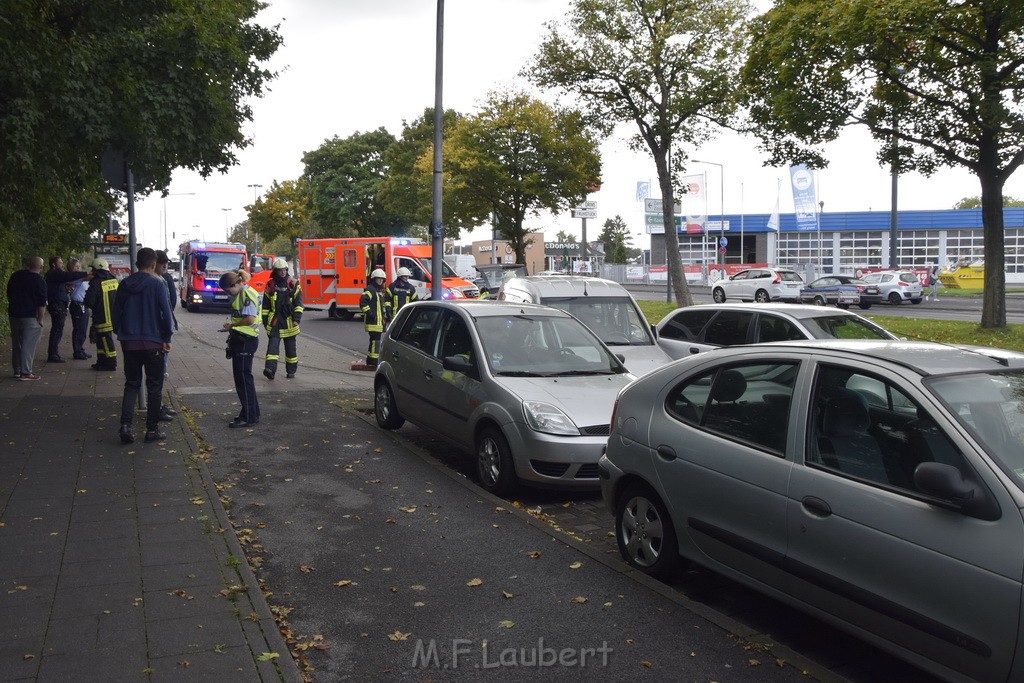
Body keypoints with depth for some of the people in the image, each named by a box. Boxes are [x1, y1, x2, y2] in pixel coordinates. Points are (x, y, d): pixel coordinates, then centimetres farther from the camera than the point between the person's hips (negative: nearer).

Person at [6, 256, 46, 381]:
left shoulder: (15, 276, 7)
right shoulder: (39, 281, -12)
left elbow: (9, 295, 17)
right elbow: (42, 303, -14)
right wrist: (40, 319, -7)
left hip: (13, 314, 6)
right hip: (30, 317, -6)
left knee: (16, 344, 15)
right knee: (28, 345, -3)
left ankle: (17, 370, 21)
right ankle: (25, 373, -5)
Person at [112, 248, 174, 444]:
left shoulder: (124, 285, 5)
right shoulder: (157, 284, -9)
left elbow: (116, 314, 8)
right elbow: (166, 312, -13)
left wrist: (121, 334, 19)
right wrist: (167, 338, -4)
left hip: (129, 343, 4)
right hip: (153, 343, -4)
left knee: (131, 384, 12)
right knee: (154, 387, 7)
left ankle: (125, 425, -3)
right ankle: (152, 429, 9)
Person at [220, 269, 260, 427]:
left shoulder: (246, 294, -16)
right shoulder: (242, 293, 15)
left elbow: (250, 319, -24)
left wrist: (232, 325, -12)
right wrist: (232, 326, 7)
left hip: (245, 340, -10)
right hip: (241, 339, 10)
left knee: (243, 376, -6)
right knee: (243, 377, 15)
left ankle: (249, 417, -2)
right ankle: (252, 413, 24)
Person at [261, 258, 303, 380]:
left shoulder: (293, 284, 2)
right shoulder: (270, 285, 6)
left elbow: (298, 304, 0)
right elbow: (265, 305, 11)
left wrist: (296, 319, -9)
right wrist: (265, 320, 8)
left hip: (289, 322, 0)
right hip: (274, 322, 0)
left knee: (290, 348, 8)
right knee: (273, 344, -12)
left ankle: (291, 371, 18)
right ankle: (270, 369, -23)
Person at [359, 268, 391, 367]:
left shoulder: (381, 291, 20)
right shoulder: (370, 289, -10)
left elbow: (385, 303, 32)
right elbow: (363, 302, -20)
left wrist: (388, 314, 20)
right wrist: (369, 313, -22)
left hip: (380, 321, 10)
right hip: (373, 321, -10)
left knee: (375, 340, 13)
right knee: (375, 340, -12)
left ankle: (370, 361, 20)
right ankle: (374, 361, -10)